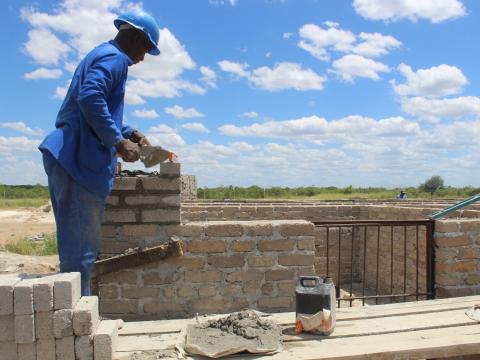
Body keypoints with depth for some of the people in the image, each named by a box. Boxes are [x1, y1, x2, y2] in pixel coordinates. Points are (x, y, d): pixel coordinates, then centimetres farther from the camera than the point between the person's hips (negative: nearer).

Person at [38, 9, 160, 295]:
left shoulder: (101, 55, 26)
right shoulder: (114, 58, -7)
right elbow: (90, 98, -24)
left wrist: (128, 133, 24)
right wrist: (119, 142, -18)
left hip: (68, 157, 10)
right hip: (81, 161, -10)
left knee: (76, 242, 14)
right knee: (82, 246, -6)